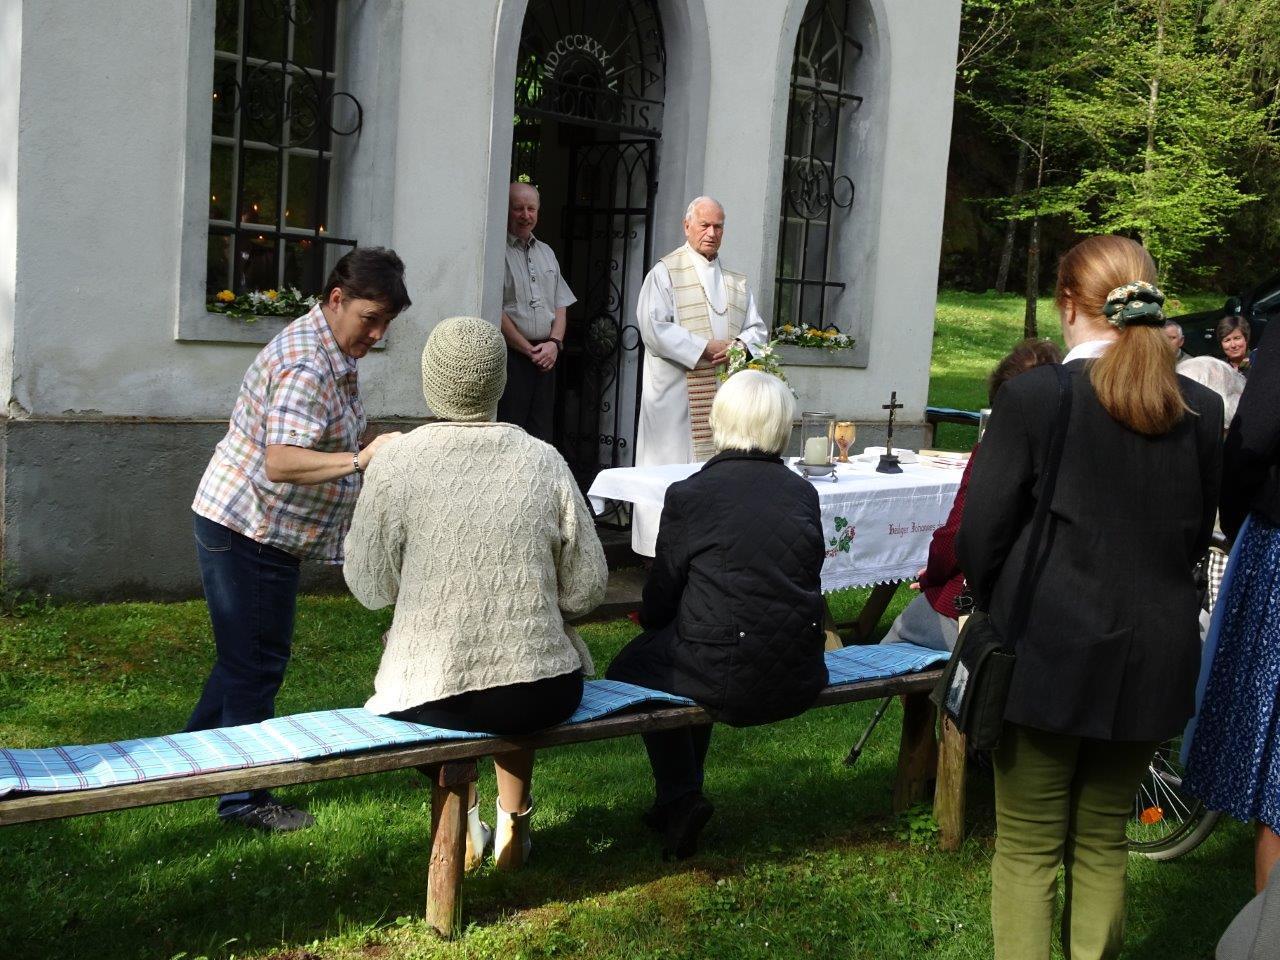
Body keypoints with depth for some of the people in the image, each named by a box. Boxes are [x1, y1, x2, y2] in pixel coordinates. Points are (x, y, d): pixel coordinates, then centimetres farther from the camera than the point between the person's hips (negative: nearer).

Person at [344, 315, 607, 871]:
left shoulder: (396, 464, -9)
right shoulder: (545, 462, -4)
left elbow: (370, 587, 0)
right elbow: (587, 590, -2)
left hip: (431, 696, -1)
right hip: (542, 697, 1)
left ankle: (462, 821, 32)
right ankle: (514, 823, 42)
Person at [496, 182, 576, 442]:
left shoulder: (546, 253, 19)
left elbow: (561, 305, 17)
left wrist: (554, 342, -1)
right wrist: (529, 350, -10)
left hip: (545, 357, 7)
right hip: (510, 356, -6)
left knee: (541, 433, 6)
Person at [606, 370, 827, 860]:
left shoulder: (688, 495, -9)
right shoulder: (803, 493, 3)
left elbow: (659, 603, -1)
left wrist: (651, 621, 23)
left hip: (727, 680, -5)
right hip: (800, 680, 5)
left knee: (630, 667, 23)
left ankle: (681, 796, 15)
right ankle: (681, 798, 37)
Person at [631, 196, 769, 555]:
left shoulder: (737, 281, 19)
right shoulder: (666, 272, 1)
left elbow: (757, 330, 16)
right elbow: (654, 327, -10)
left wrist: (738, 345, -7)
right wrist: (705, 348, -14)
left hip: (726, 390, 5)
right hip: (677, 394, -5)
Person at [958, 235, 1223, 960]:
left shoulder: (1034, 395, -13)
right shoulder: (1202, 409, 0)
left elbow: (980, 535, -10)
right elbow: (1198, 536, 10)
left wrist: (999, 604, 8)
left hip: (1048, 652, -4)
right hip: (1154, 657, 4)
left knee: (1028, 847, 9)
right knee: (1104, 842, 18)